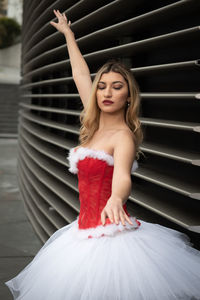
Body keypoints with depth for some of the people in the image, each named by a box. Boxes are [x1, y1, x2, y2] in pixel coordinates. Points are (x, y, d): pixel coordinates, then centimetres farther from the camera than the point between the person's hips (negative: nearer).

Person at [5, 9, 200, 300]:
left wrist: (115, 199, -56)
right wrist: (68, 34, 32)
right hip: (85, 234, 7)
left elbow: (122, 175, -33)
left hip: (112, 238, -7)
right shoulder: (95, 126, 8)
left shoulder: (123, 135, -13)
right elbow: (80, 74, 19)